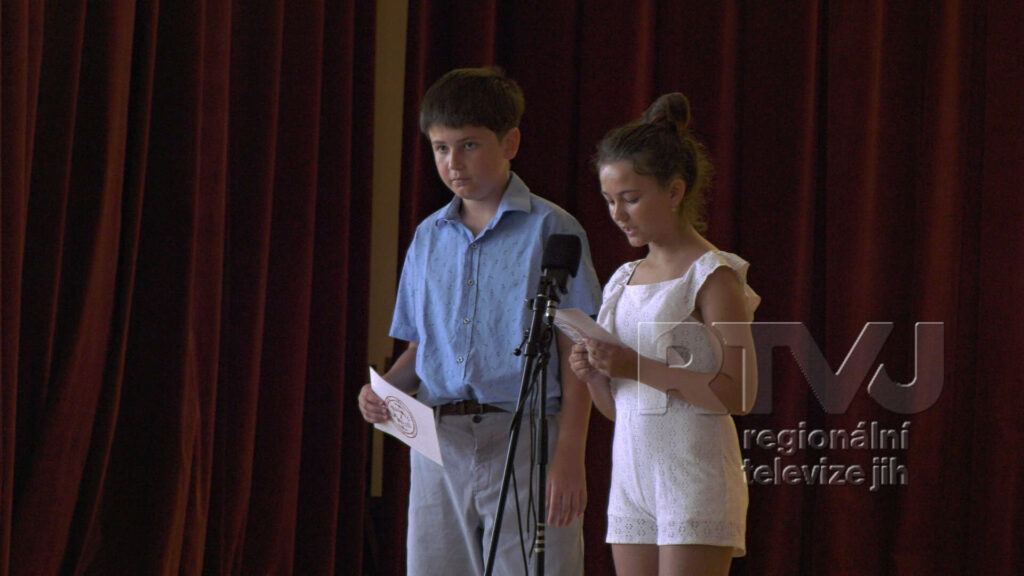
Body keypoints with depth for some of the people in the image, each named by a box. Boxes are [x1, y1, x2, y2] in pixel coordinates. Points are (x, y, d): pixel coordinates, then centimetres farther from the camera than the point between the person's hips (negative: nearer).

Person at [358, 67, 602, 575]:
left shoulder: (550, 230, -1)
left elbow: (574, 356, -5)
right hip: (439, 441, 5)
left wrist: (569, 457, -13)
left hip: (523, 438, -5)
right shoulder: (429, 237, 16)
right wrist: (384, 389, 0)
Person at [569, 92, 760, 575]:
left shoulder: (713, 277, -6)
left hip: (694, 478, -7)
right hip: (632, 476, 7)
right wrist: (594, 375, -3)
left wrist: (641, 368, -19)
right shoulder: (624, 281, 15)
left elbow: (739, 393, -16)